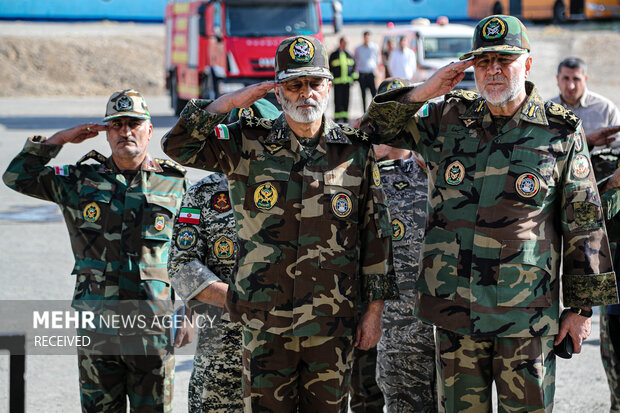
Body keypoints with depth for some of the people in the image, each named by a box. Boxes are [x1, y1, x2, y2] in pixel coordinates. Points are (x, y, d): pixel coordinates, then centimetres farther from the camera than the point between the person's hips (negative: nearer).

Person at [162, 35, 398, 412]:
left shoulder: (356, 152, 4)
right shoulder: (249, 145, 2)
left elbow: (375, 235, 7)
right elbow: (178, 145, -5)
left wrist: (375, 310, 5)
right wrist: (231, 102, -10)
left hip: (333, 325, 1)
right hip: (265, 321, 0)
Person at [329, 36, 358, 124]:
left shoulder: (349, 55, 14)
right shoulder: (334, 55, 5)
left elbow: (354, 67, 18)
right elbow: (329, 68, 5)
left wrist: (354, 78, 9)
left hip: (347, 81, 3)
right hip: (337, 82, -3)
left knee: (346, 100, 4)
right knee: (338, 100, -6)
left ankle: (345, 117, 9)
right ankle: (337, 117, -2)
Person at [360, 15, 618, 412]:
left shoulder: (561, 133, -1)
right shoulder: (448, 118, 6)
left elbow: (584, 225, 1)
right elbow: (376, 125, 13)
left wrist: (582, 307, 1)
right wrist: (425, 92, -4)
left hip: (527, 313, -3)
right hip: (454, 306, 3)